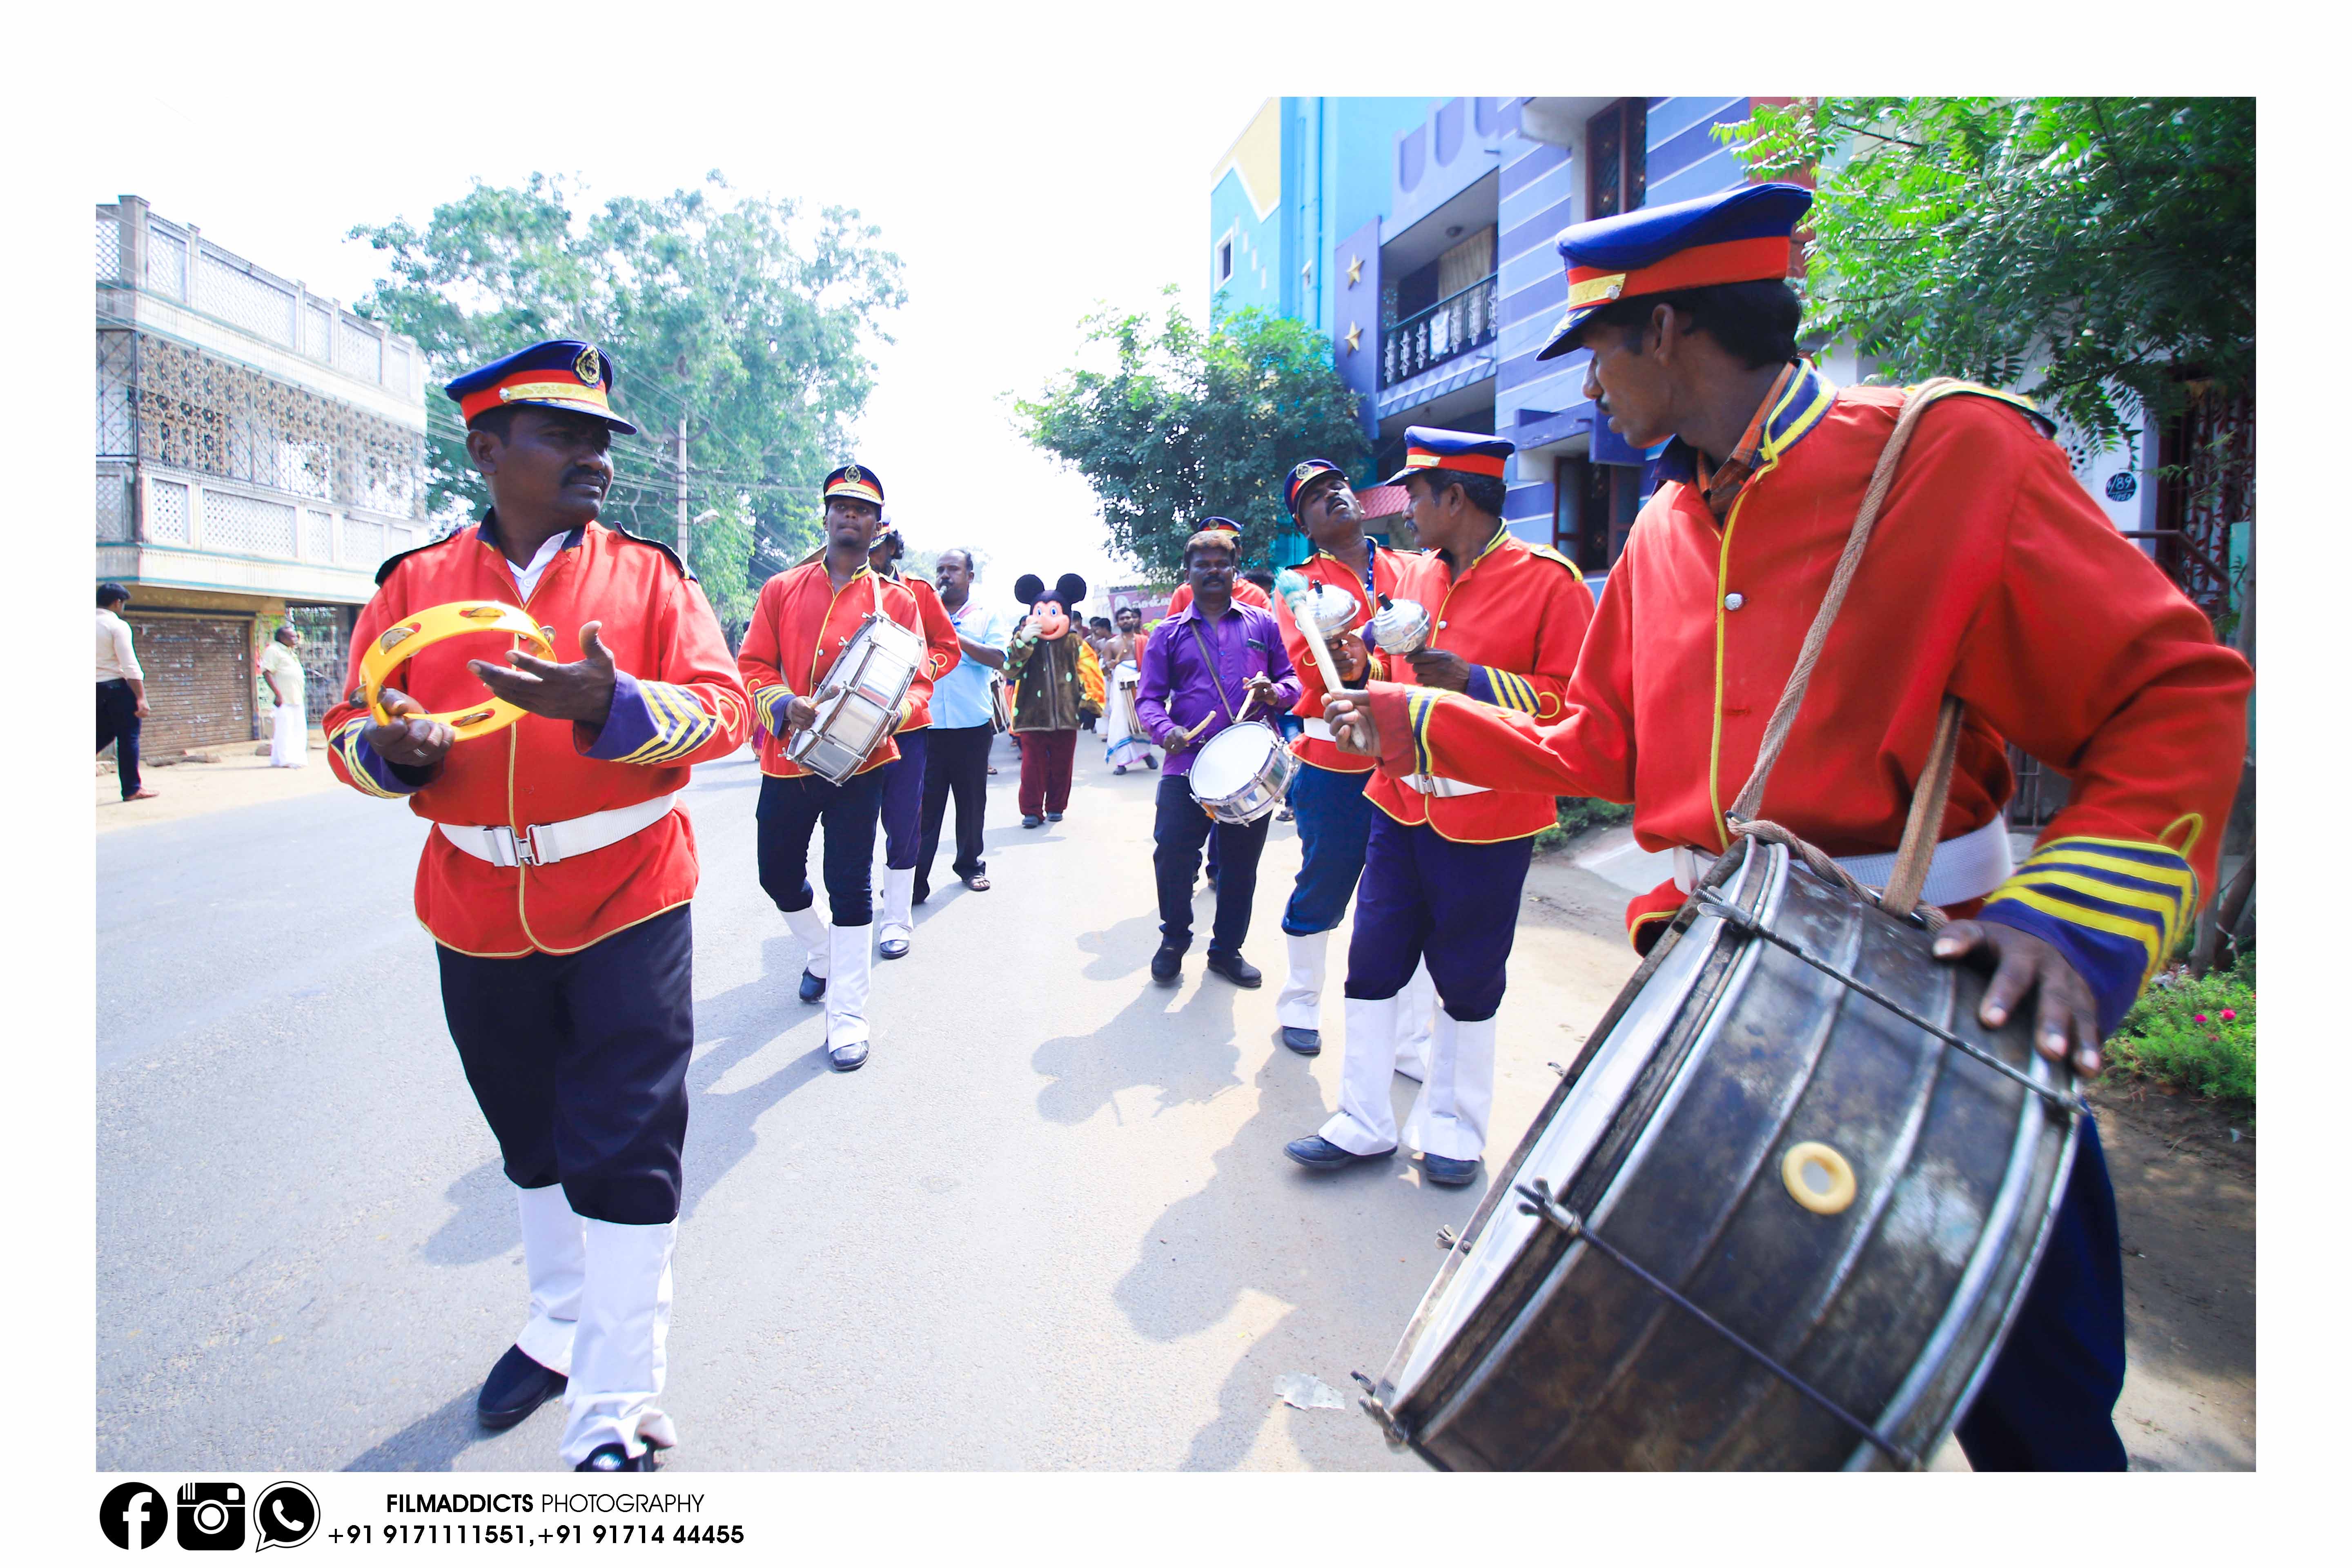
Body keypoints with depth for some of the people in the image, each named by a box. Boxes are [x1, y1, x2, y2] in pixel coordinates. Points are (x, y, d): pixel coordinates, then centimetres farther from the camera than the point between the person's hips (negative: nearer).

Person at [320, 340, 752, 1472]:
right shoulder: (412, 586, 3)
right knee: (531, 1145, 20)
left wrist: (611, 705, -32)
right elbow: (349, 729, 6)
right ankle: (560, 1329, 44)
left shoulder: (650, 576, -4)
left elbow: (721, 710, -13)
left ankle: (615, 1419, 11)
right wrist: (390, 752, -17)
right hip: (478, 919, 4)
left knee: (624, 1157, -2)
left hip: (627, 909, -3)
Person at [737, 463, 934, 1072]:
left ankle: (848, 1017, 7)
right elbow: (752, 665, 2)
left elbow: (918, 680, 0)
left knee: (850, 886, -1)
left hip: (860, 763, -3)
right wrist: (782, 704, -19)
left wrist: (891, 712, -22)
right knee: (778, 876, 15)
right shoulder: (781, 590, 6)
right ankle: (823, 954, 44)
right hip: (787, 759, 3)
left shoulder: (896, 600, 3)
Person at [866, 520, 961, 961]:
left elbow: (949, 648, 10)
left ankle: (897, 919, 14)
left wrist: (917, 669, -7)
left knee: (903, 825, 3)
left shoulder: (919, 593, 7)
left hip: (907, 725, -1)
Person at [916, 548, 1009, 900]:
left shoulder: (988, 616, 8)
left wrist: (955, 637, -15)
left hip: (972, 724, 0)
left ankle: (971, 864, 26)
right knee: (924, 801, -5)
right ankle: (914, 878, -5)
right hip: (926, 723, 0)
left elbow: (998, 659, -8)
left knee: (972, 799, 11)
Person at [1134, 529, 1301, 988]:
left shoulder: (1262, 624, 11)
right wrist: (1164, 729, -17)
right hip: (1188, 766, -1)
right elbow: (1148, 697, 4)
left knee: (1241, 865, 9)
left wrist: (1276, 693, -13)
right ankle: (1174, 940, 18)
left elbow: (1292, 679, 11)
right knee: (1172, 859, -7)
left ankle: (1227, 949, 27)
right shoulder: (1169, 634, 9)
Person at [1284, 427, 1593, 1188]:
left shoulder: (1549, 580, -10)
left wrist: (1474, 682, -23)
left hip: (1488, 822, -5)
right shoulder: (1417, 576, 9)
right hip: (1402, 805, 6)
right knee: (1372, 965, 6)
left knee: (1468, 984, 8)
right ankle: (1363, 1123, 19)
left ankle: (1453, 1126, 27)